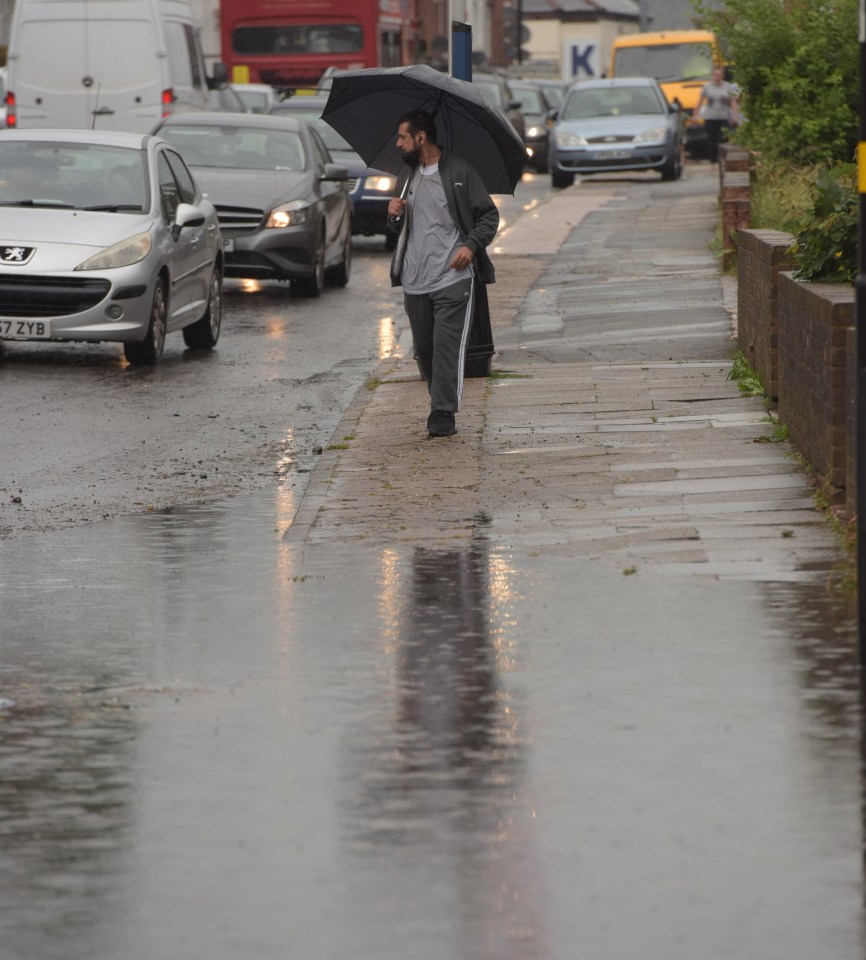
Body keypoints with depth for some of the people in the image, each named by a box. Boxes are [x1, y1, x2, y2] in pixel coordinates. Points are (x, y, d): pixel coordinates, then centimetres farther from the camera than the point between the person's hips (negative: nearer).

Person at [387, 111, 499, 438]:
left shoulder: (460, 172, -2)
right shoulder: (407, 177, 17)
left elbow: (488, 216, -1)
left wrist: (471, 245, -17)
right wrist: (394, 215, 3)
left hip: (453, 278, -6)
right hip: (415, 281, 6)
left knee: (448, 347, -11)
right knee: (423, 347, 9)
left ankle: (443, 415, -11)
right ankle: (441, 402, 25)